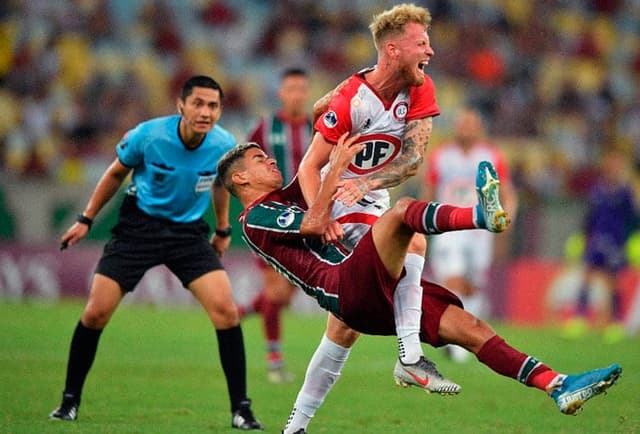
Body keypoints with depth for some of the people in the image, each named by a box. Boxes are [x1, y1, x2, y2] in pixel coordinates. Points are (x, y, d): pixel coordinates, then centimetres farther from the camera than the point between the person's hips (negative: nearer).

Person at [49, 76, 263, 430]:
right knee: (95, 312, -8)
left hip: (189, 231, 1)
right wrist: (86, 220, 5)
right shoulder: (147, 135, -20)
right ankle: (70, 401, 12)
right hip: (138, 225, -1)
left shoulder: (225, 146, -14)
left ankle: (240, 410, -6)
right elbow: (116, 173, 1)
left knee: (226, 311, -16)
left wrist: (223, 230, 18)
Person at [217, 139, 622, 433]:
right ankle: (480, 213, -57)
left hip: (375, 295, 9)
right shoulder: (256, 219, 3)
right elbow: (314, 224, -11)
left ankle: (559, 386, -14)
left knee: (469, 328, -5)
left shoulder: (284, 200, 31)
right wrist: (337, 165, -4)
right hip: (350, 289, -9)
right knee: (403, 208, -27)